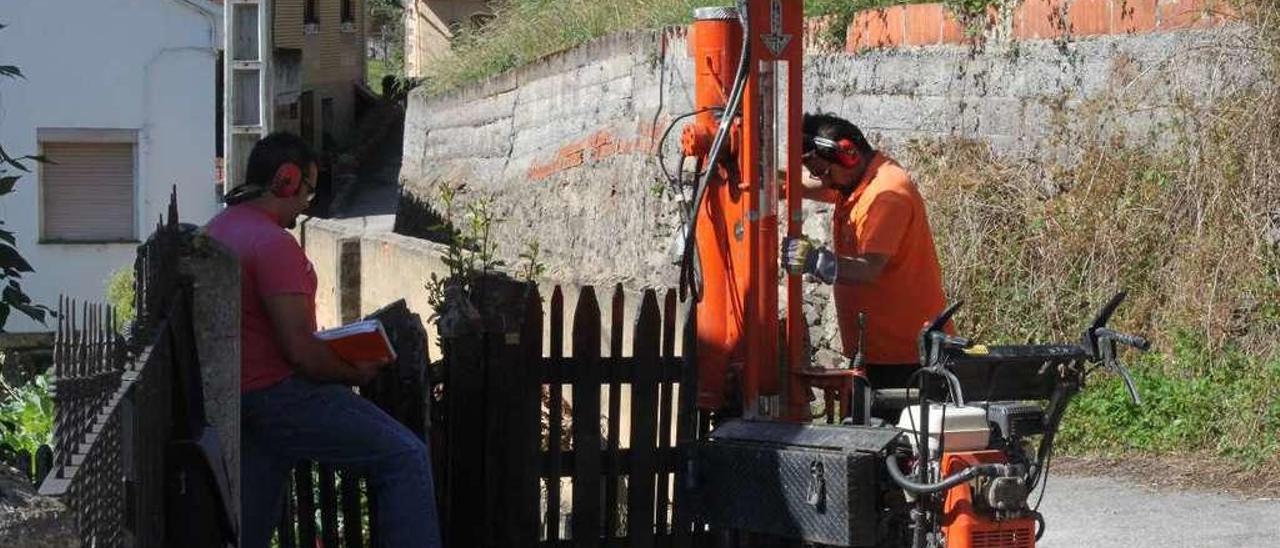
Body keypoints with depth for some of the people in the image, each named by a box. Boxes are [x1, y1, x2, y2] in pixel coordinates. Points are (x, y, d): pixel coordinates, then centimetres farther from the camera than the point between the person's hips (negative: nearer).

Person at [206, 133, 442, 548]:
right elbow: (300, 351, -23)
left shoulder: (217, 230, 12)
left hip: (240, 399, 10)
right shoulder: (274, 244, -18)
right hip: (280, 394, -10)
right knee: (405, 458, -7)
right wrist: (355, 373, -6)